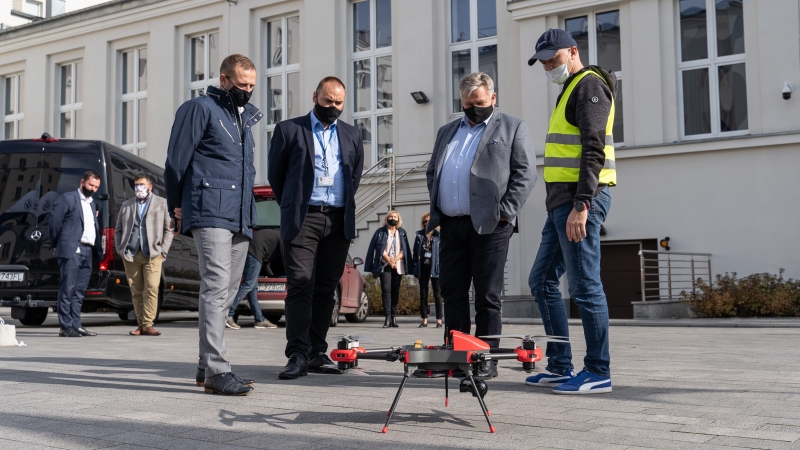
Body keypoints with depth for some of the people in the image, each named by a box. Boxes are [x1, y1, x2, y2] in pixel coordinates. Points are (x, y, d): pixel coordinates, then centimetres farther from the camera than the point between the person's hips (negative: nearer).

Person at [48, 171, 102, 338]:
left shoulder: (92, 204, 24)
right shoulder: (67, 198, 1)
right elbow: (54, 222, -3)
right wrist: (56, 245, 1)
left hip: (87, 252, 7)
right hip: (71, 250, -7)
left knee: (79, 292, 9)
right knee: (68, 289, -7)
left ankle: (75, 325, 13)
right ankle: (65, 327, -6)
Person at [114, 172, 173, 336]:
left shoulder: (162, 203, 10)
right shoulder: (126, 205, 18)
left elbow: (168, 229, 5)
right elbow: (118, 230, 18)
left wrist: (163, 251, -4)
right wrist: (120, 250, 6)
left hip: (152, 255, -3)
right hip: (130, 255, 3)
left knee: (151, 289, -13)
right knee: (136, 291, 2)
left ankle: (147, 325, -12)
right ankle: (140, 325, 6)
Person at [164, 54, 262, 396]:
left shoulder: (248, 116, 22)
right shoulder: (200, 109, -1)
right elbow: (176, 160, -3)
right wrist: (177, 206, -2)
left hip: (240, 218, 8)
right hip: (210, 214, -8)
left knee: (227, 291, 9)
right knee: (216, 285, -16)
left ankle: (207, 366, 17)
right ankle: (216, 370, -17)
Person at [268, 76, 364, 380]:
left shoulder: (352, 136, 16)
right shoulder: (288, 129, 6)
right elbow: (275, 175, 9)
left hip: (339, 222, 4)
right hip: (303, 219, -3)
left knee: (326, 289, 5)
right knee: (300, 287, -9)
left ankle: (317, 353, 11)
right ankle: (297, 355, -9)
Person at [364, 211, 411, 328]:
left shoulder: (402, 232, 14)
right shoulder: (381, 232, 8)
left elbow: (404, 250, 7)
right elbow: (379, 248, 0)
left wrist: (395, 259, -9)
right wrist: (388, 260, -11)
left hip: (398, 266, 2)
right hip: (384, 265, -2)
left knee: (395, 291, 0)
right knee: (386, 290, -12)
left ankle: (394, 317, 2)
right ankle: (388, 317, -15)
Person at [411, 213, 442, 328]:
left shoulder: (439, 236, -1)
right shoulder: (419, 235, 8)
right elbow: (415, 252, 8)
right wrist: (415, 267, 1)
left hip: (435, 268, -3)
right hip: (423, 267, 3)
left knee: (437, 294, 2)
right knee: (423, 294, 7)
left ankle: (439, 320, 5)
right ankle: (424, 320, 13)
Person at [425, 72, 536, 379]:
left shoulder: (512, 128, 7)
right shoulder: (447, 132, 22)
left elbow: (525, 173, -2)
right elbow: (432, 173, 22)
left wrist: (505, 212, -10)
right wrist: (436, 210, 8)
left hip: (489, 225, -5)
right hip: (451, 225, 5)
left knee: (487, 296, -2)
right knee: (452, 292, 6)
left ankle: (486, 360, 4)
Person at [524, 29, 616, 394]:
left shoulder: (589, 85, -6)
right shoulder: (570, 89, 24)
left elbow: (594, 150, -17)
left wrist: (581, 204, -24)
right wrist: (564, 204, 18)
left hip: (581, 199, -11)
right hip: (562, 200, 11)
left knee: (585, 285, -7)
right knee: (542, 280, 12)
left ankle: (598, 372, 2)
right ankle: (559, 366, 18)